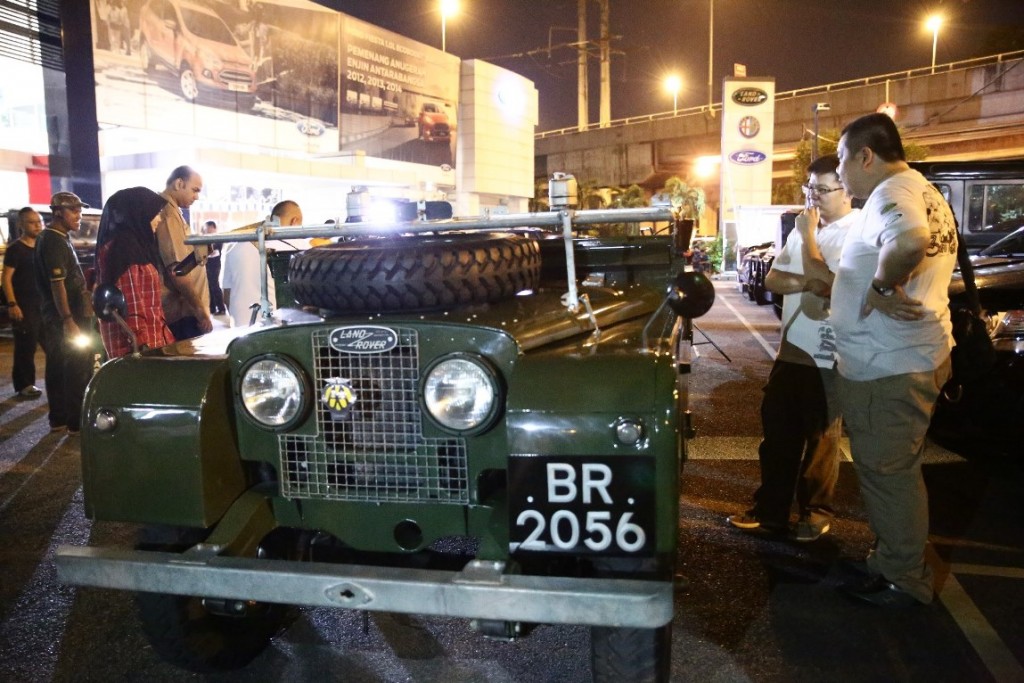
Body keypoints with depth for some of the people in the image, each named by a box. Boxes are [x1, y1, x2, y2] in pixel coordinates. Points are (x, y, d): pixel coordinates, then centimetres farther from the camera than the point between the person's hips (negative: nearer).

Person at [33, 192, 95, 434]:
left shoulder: (54, 238, 15)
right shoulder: (55, 241, -16)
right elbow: (57, 284, -23)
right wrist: (68, 320, -25)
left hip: (57, 316, 10)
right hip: (68, 316, -10)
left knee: (58, 367, 13)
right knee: (78, 369, -5)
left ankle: (58, 418, 22)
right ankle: (77, 422, 0)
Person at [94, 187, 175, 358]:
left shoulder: (136, 245, 17)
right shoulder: (122, 246, -12)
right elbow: (130, 304, -19)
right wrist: (142, 345, -22)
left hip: (150, 339, 10)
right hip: (136, 346, -10)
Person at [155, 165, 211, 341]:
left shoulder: (170, 211, 17)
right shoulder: (167, 213, -14)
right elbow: (177, 269, -21)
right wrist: (201, 310, -20)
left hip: (184, 309, 10)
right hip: (183, 311, -10)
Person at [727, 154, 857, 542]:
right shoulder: (803, 228, 11)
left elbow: (828, 285, -22)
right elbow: (772, 280, 6)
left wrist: (807, 236, -14)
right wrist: (806, 281, -14)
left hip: (828, 357, -7)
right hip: (791, 348, 7)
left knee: (820, 439, 9)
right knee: (777, 432, 12)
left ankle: (816, 513, 25)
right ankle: (769, 510, 24)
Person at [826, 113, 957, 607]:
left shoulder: (892, 192, -19)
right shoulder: (922, 192, 17)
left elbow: (910, 241, -42)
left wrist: (881, 287, -26)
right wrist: (849, 288, 21)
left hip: (888, 366, -11)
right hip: (915, 356, 11)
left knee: (888, 473, 2)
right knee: (893, 470, 21)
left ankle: (904, 581, 16)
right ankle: (892, 560, 35)